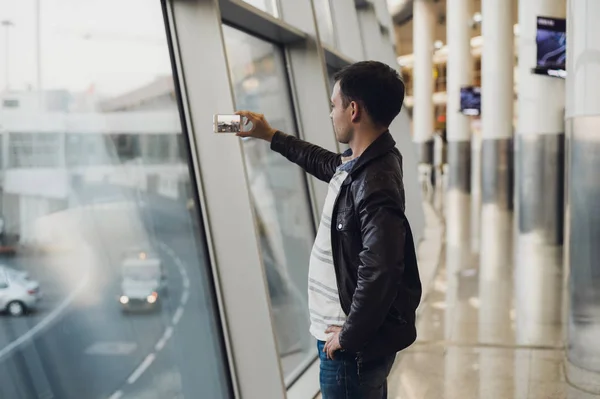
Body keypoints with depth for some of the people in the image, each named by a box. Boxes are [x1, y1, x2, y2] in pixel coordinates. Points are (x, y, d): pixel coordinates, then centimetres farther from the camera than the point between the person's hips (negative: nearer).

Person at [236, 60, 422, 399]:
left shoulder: (375, 187, -27)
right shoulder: (361, 163, 3)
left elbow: (379, 276, -32)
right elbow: (328, 165, 26)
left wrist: (347, 336, -20)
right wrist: (272, 137, 31)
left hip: (353, 347, -9)